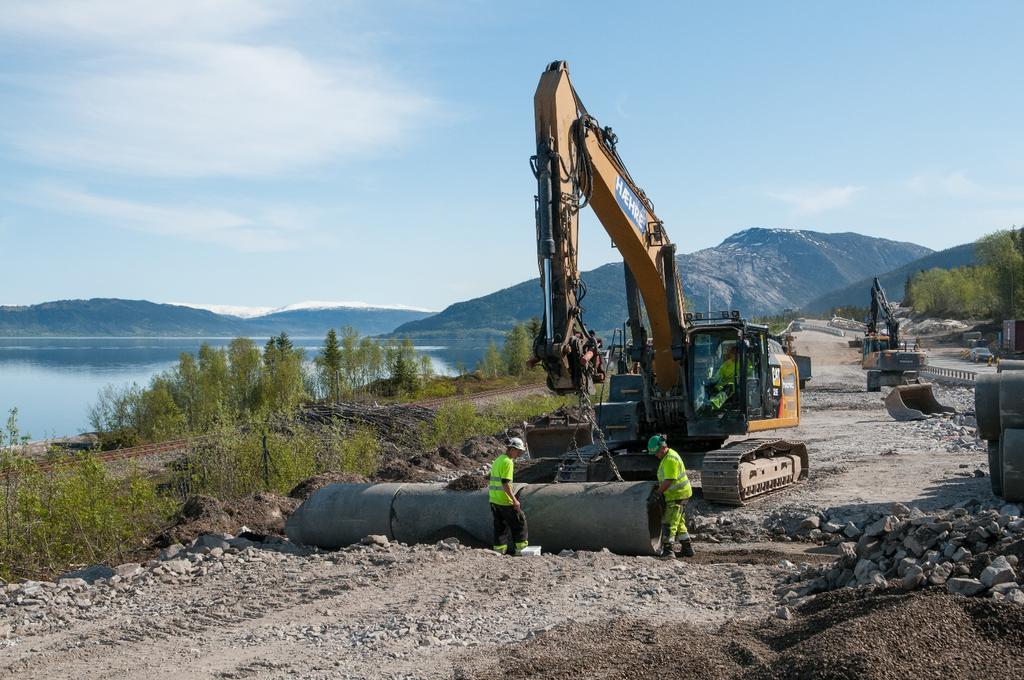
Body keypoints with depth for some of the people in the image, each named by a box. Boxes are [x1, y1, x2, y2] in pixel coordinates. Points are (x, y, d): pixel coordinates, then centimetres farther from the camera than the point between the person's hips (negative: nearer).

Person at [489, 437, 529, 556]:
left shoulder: (497, 460, 15)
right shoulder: (508, 462, -14)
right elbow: (505, 483, -22)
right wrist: (514, 500, -20)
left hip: (494, 500, 9)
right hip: (505, 501, -9)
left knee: (500, 526, 12)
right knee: (519, 522, 3)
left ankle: (499, 550, 11)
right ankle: (520, 548, 4)